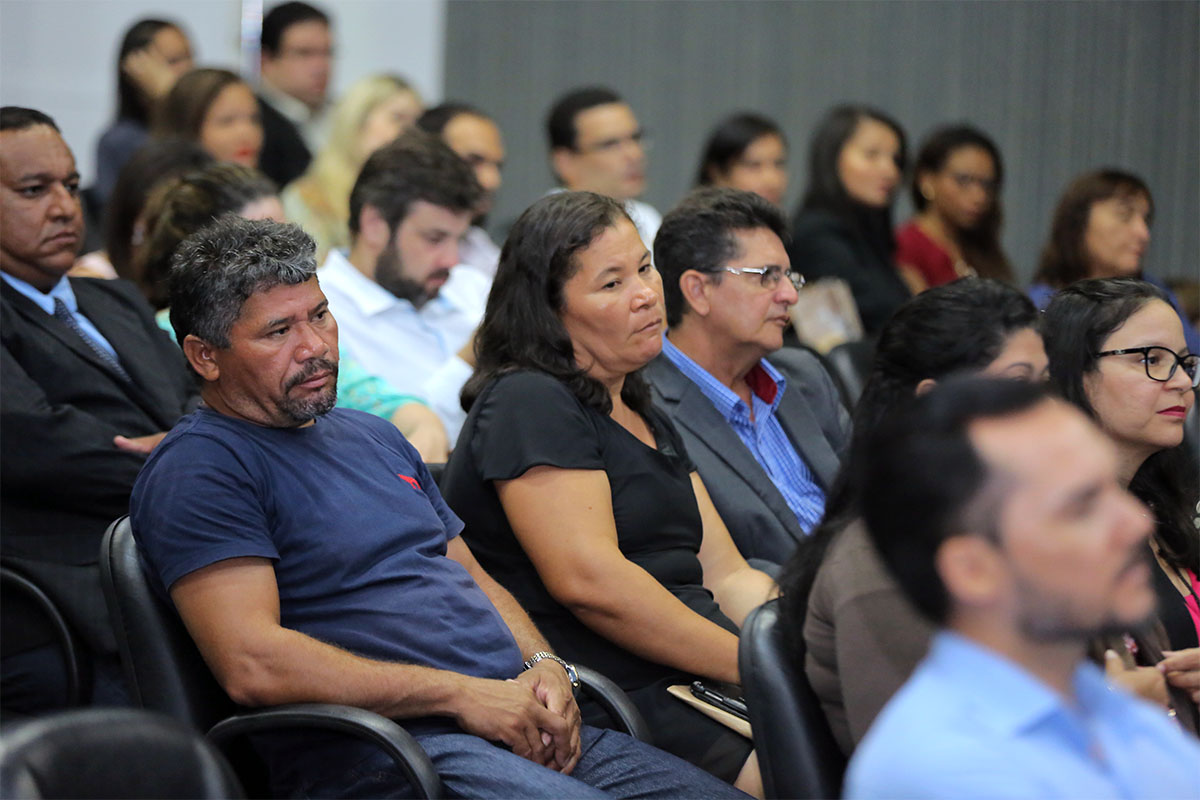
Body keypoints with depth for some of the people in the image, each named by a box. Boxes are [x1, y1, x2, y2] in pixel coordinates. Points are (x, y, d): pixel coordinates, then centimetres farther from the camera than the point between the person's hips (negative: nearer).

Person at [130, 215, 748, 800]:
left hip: (515, 723, 8)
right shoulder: (198, 469, -3)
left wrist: (543, 668, 5)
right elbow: (254, 665, -15)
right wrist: (463, 694, -14)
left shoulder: (373, 439, 26)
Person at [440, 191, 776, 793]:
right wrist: (756, 665, -15)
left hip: (696, 683, 9)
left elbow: (728, 576, 20)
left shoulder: (650, 422, 25)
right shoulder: (528, 405, -4)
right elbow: (588, 580, -16)